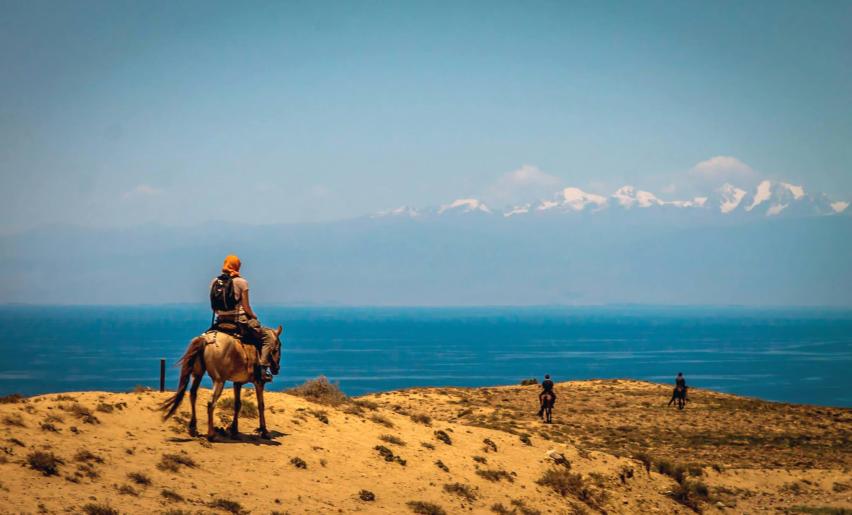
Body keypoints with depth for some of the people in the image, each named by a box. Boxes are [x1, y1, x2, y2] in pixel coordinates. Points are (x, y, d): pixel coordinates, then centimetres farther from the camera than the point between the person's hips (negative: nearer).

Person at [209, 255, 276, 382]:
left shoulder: (214, 282, 6)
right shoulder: (241, 282, -8)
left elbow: (214, 307, 10)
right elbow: (246, 308, -9)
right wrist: (254, 317, 8)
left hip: (220, 322, 5)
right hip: (240, 321, -5)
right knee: (269, 337, 6)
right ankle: (263, 368, -8)